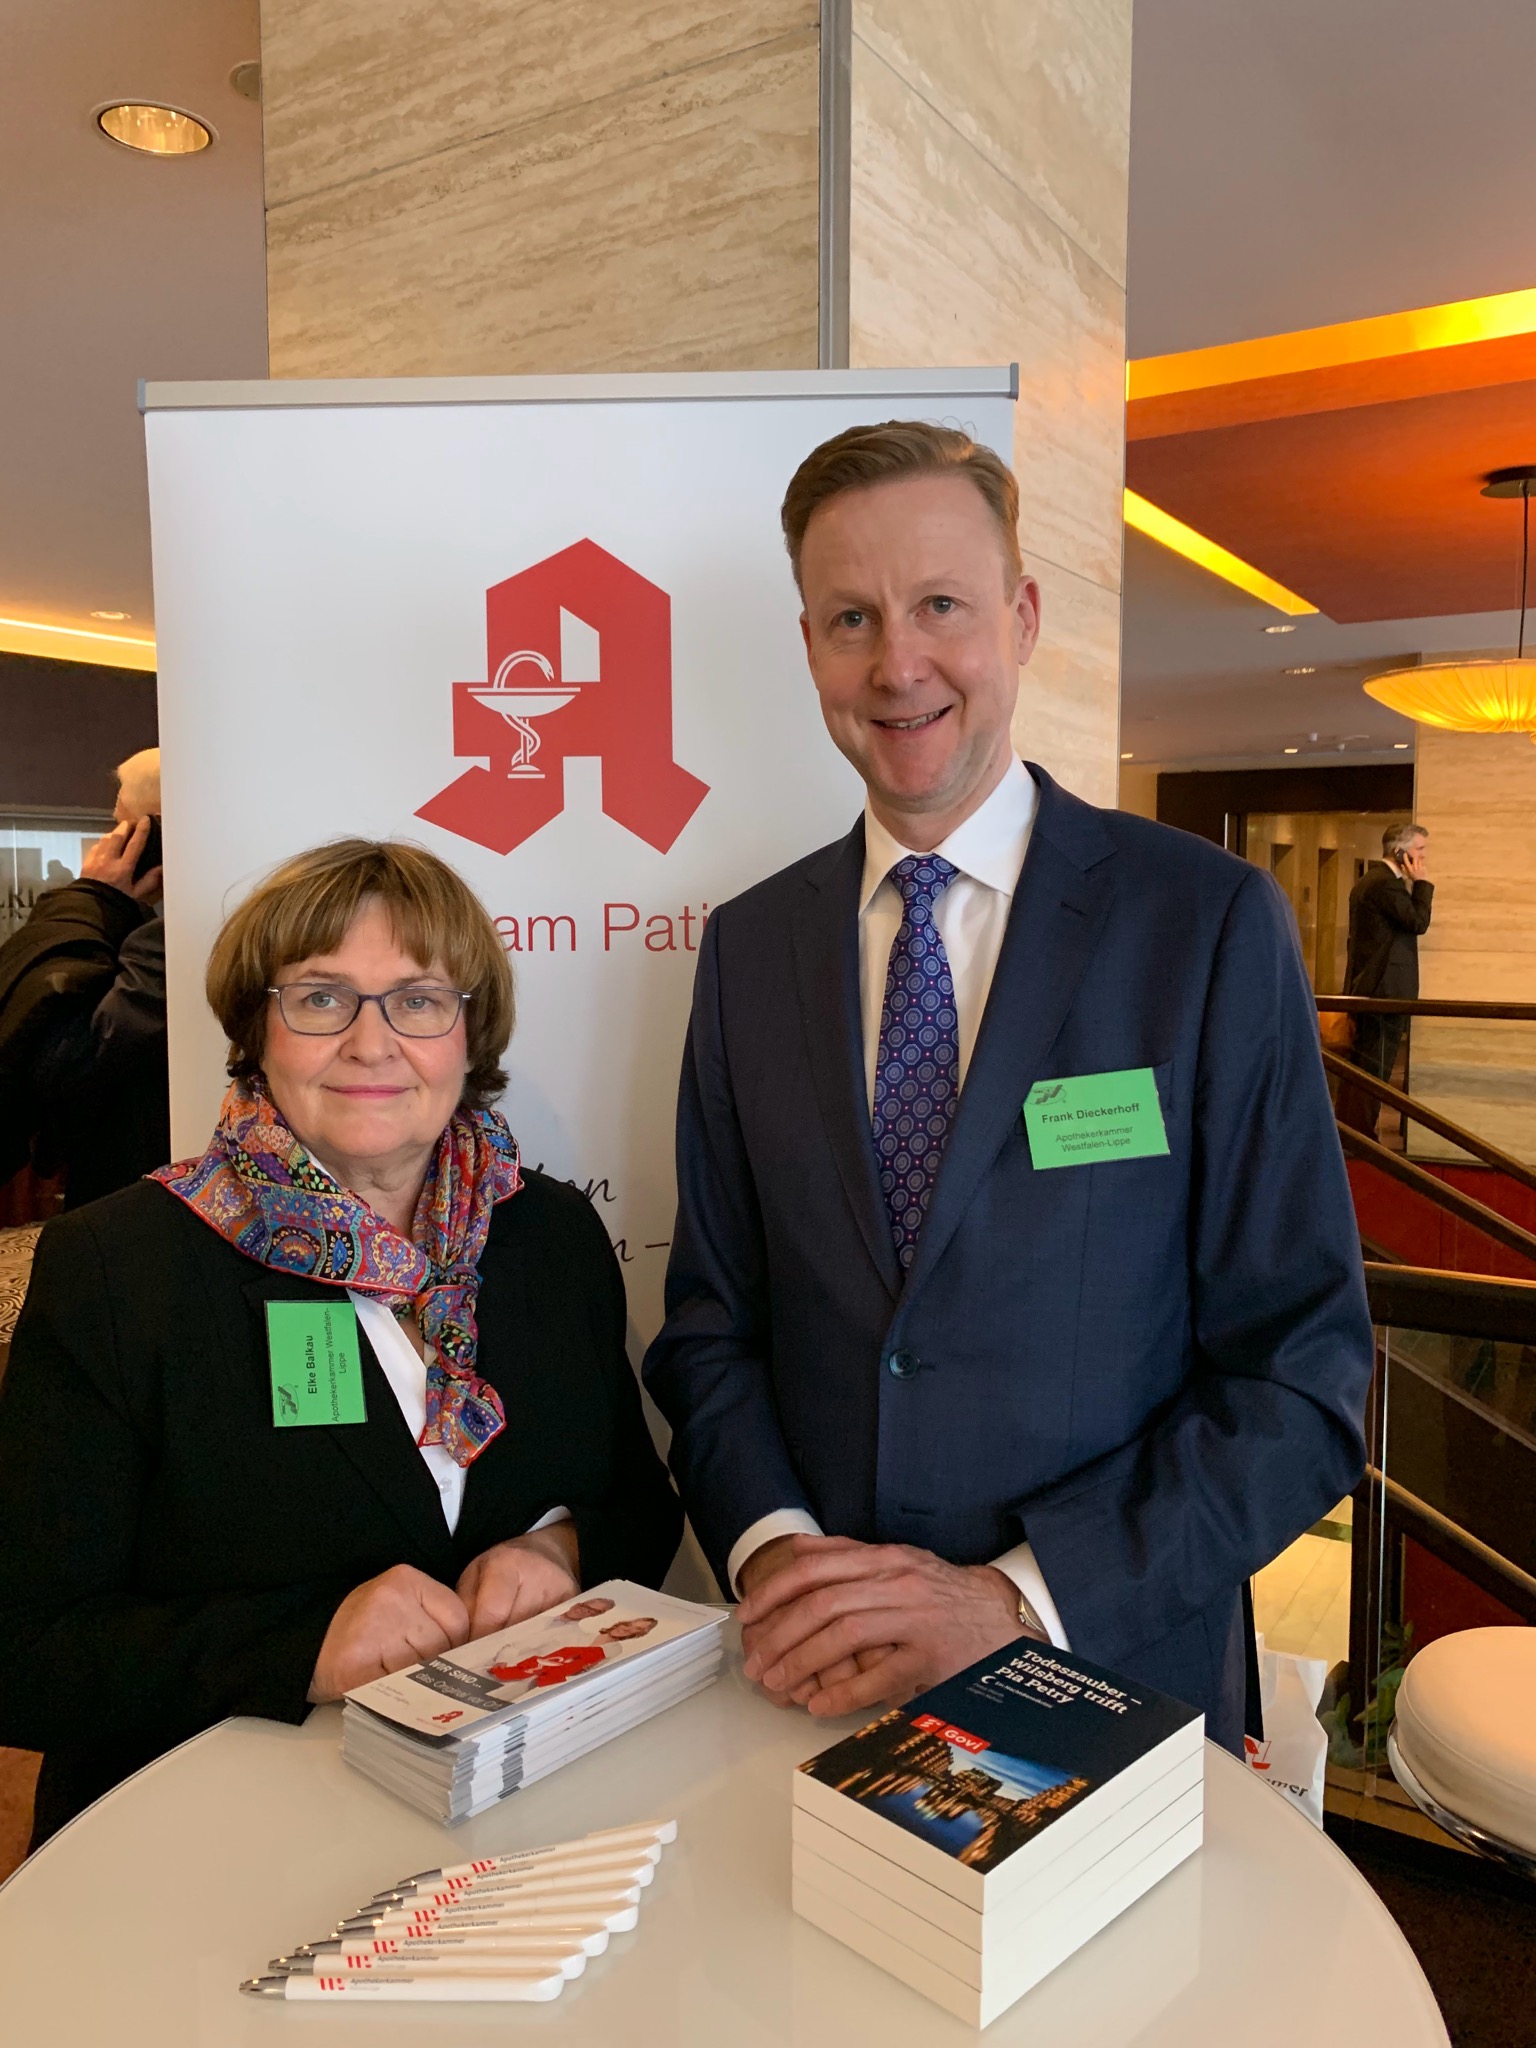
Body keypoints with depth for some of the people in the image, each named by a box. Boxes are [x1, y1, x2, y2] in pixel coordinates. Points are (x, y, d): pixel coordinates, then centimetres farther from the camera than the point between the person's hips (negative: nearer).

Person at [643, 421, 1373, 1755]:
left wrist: (1015, 1594, -18)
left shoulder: (1213, 923, -11)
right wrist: (770, 1547, -12)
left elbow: (1305, 1373, -11)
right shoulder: (748, 947, 0)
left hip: (1114, 1672, -2)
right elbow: (712, 1319, 4)